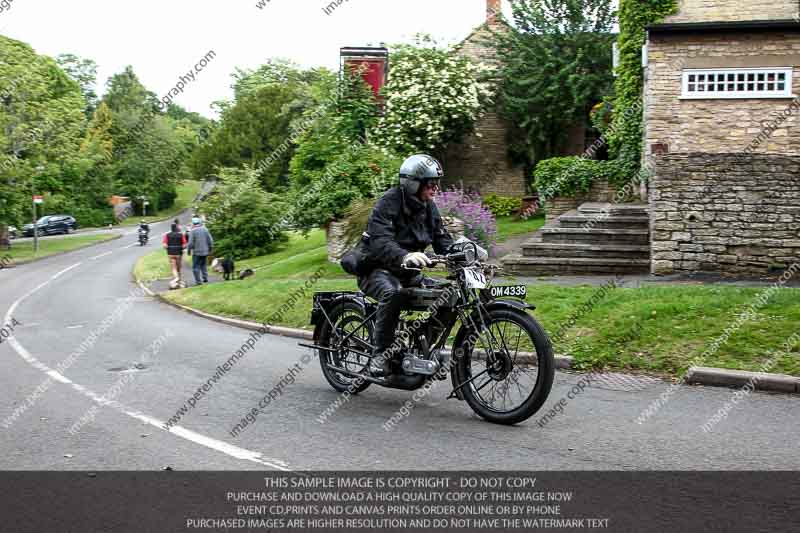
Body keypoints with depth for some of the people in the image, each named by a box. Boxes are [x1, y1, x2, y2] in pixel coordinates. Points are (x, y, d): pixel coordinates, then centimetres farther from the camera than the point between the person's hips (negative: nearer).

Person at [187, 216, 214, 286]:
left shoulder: (193, 231, -9)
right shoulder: (205, 230, 3)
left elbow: (191, 243, -13)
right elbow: (210, 241, 3)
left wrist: (189, 251, 0)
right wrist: (210, 250, 14)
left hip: (196, 252, -4)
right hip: (205, 251, 4)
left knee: (196, 266, 3)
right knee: (204, 265, 19)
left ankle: (198, 280, -1)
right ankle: (205, 278, 10)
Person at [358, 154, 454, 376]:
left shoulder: (428, 206, 6)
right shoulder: (388, 203, -18)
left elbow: (442, 239, 4)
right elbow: (380, 242, -32)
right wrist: (405, 256, -52)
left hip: (407, 272, 7)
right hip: (378, 269, -7)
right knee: (392, 293, -38)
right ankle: (380, 354, -25)